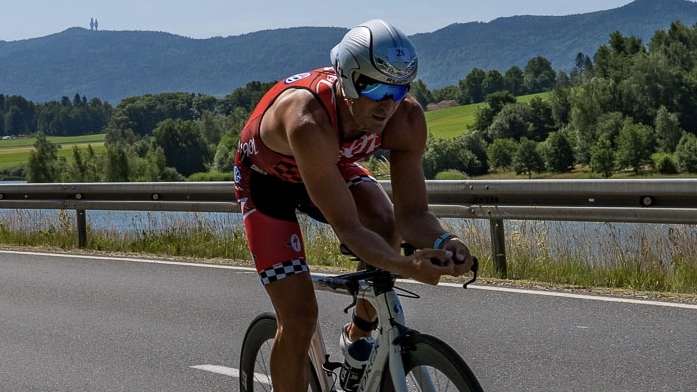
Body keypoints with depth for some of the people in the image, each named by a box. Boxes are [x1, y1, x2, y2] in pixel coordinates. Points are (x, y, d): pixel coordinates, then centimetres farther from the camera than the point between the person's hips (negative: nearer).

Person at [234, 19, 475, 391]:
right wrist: (406, 266, -61)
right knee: (299, 315, -13)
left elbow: (412, 213, -26)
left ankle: (361, 333, -3)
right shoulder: (309, 120, -44)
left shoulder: (407, 117, -29)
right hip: (266, 176, -4)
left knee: (385, 226, -27)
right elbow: (347, 228, -45)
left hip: (332, 164, 4)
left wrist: (443, 242, -48)